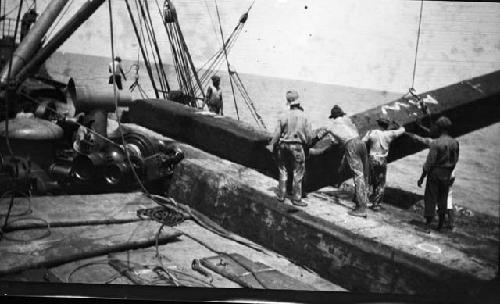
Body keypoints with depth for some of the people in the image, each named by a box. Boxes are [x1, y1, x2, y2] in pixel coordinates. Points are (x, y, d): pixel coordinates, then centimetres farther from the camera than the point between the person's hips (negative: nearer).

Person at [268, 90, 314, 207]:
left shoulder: (284, 116, -5)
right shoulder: (304, 117, -7)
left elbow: (277, 133, -3)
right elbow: (309, 135, -4)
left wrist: (271, 145, 9)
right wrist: (307, 144, 15)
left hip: (284, 145, 2)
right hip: (297, 146, -2)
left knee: (283, 171, 15)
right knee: (298, 173, 5)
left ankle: (281, 196, 20)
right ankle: (296, 198, 6)